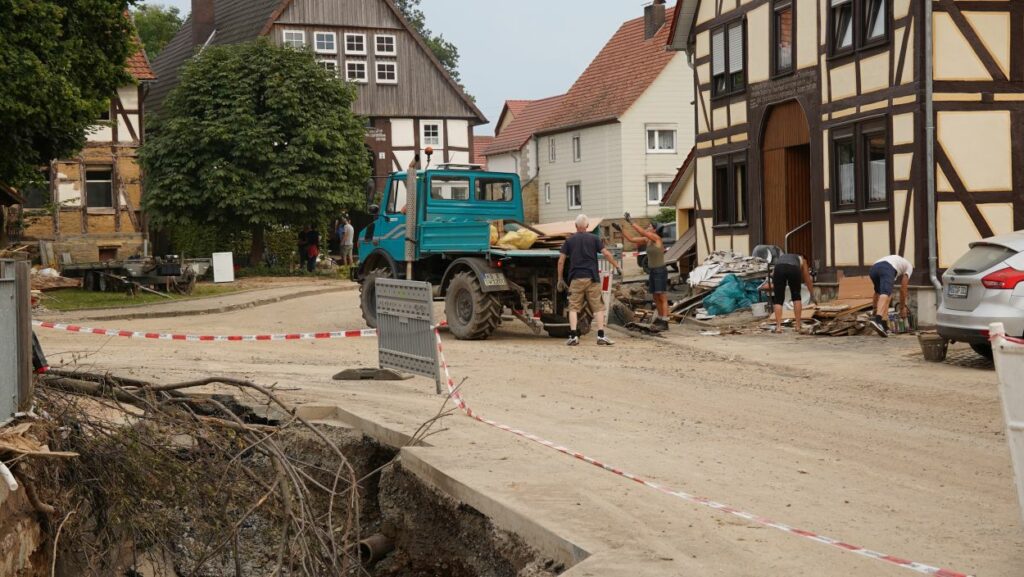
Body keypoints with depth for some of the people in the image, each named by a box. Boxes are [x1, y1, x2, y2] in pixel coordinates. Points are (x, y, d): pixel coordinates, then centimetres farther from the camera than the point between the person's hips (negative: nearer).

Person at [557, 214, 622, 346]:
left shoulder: (569, 240, 8)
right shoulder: (594, 238, 4)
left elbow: (561, 261, 5)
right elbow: (606, 254, -5)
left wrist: (560, 279, 11)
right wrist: (617, 267, 7)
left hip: (576, 278, 1)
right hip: (592, 278, -1)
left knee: (574, 307, 4)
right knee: (598, 307, 5)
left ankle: (573, 336, -7)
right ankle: (601, 336, -1)